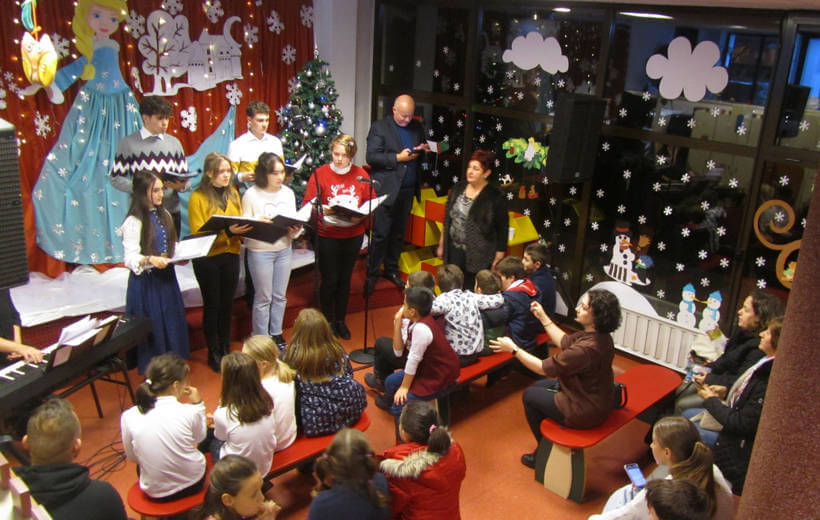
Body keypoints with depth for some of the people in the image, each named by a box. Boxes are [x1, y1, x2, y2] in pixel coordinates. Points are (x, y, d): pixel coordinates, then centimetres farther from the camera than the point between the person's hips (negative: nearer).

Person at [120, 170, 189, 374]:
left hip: (166, 277, 7)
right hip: (146, 281, -7)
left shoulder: (163, 214, 10)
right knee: (152, 329, 1)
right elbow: (130, 259, -16)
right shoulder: (134, 222, -13)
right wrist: (149, 260, -35)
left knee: (173, 324, 12)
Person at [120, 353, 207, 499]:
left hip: (156, 492, 2)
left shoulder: (129, 417, -16)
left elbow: (132, 456, 0)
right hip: (192, 484, -2)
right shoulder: (189, 412, -21)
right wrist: (197, 405, 4)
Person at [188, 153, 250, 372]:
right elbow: (198, 233, -15)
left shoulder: (233, 193, 7)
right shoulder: (198, 197, -10)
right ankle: (213, 353, 18)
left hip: (230, 255, 5)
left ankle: (225, 349, 27)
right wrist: (227, 232, -28)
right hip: (207, 258, -5)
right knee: (212, 305, 5)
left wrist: (243, 229, -10)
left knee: (227, 304, 13)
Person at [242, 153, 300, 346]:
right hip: (260, 251, -5)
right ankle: (261, 340, 18)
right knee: (263, 298, 4)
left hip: (284, 249, 5)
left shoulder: (288, 192, 4)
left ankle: (277, 335, 30)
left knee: (280, 295, 15)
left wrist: (295, 230, -14)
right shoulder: (251, 195, -10)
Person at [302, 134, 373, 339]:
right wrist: (322, 210, -26)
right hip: (327, 236, -2)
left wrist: (361, 215, -15)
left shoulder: (361, 175, 2)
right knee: (330, 280, 2)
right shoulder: (320, 174, -5)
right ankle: (328, 321, 21)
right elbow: (308, 205, -7)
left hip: (353, 235, 3)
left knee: (345, 278, 13)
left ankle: (341, 320, 28)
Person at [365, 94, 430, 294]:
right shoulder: (379, 127, -5)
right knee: (381, 234, -3)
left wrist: (424, 150, -2)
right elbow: (371, 157, -11)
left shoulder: (417, 127, 12)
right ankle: (372, 275, 8)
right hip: (387, 189, -5)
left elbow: (422, 151, 23)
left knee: (398, 233, 14)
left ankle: (391, 269, 27)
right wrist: (398, 158, -19)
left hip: (408, 189, 5)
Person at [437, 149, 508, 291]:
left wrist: (499, 257, -8)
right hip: (454, 251, 5)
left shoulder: (496, 196, -11)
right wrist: (441, 245, 15)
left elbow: (502, 229, -8)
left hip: (478, 257, -5)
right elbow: (447, 219, 13)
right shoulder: (458, 188, 5)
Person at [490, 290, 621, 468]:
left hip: (585, 412, -9)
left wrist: (513, 349, -14)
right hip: (599, 401, 9)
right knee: (539, 386, 24)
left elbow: (544, 368, -23)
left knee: (530, 395, 11)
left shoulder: (586, 349, -34)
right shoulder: (600, 336, -7)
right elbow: (565, 341, 11)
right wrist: (543, 317, 11)